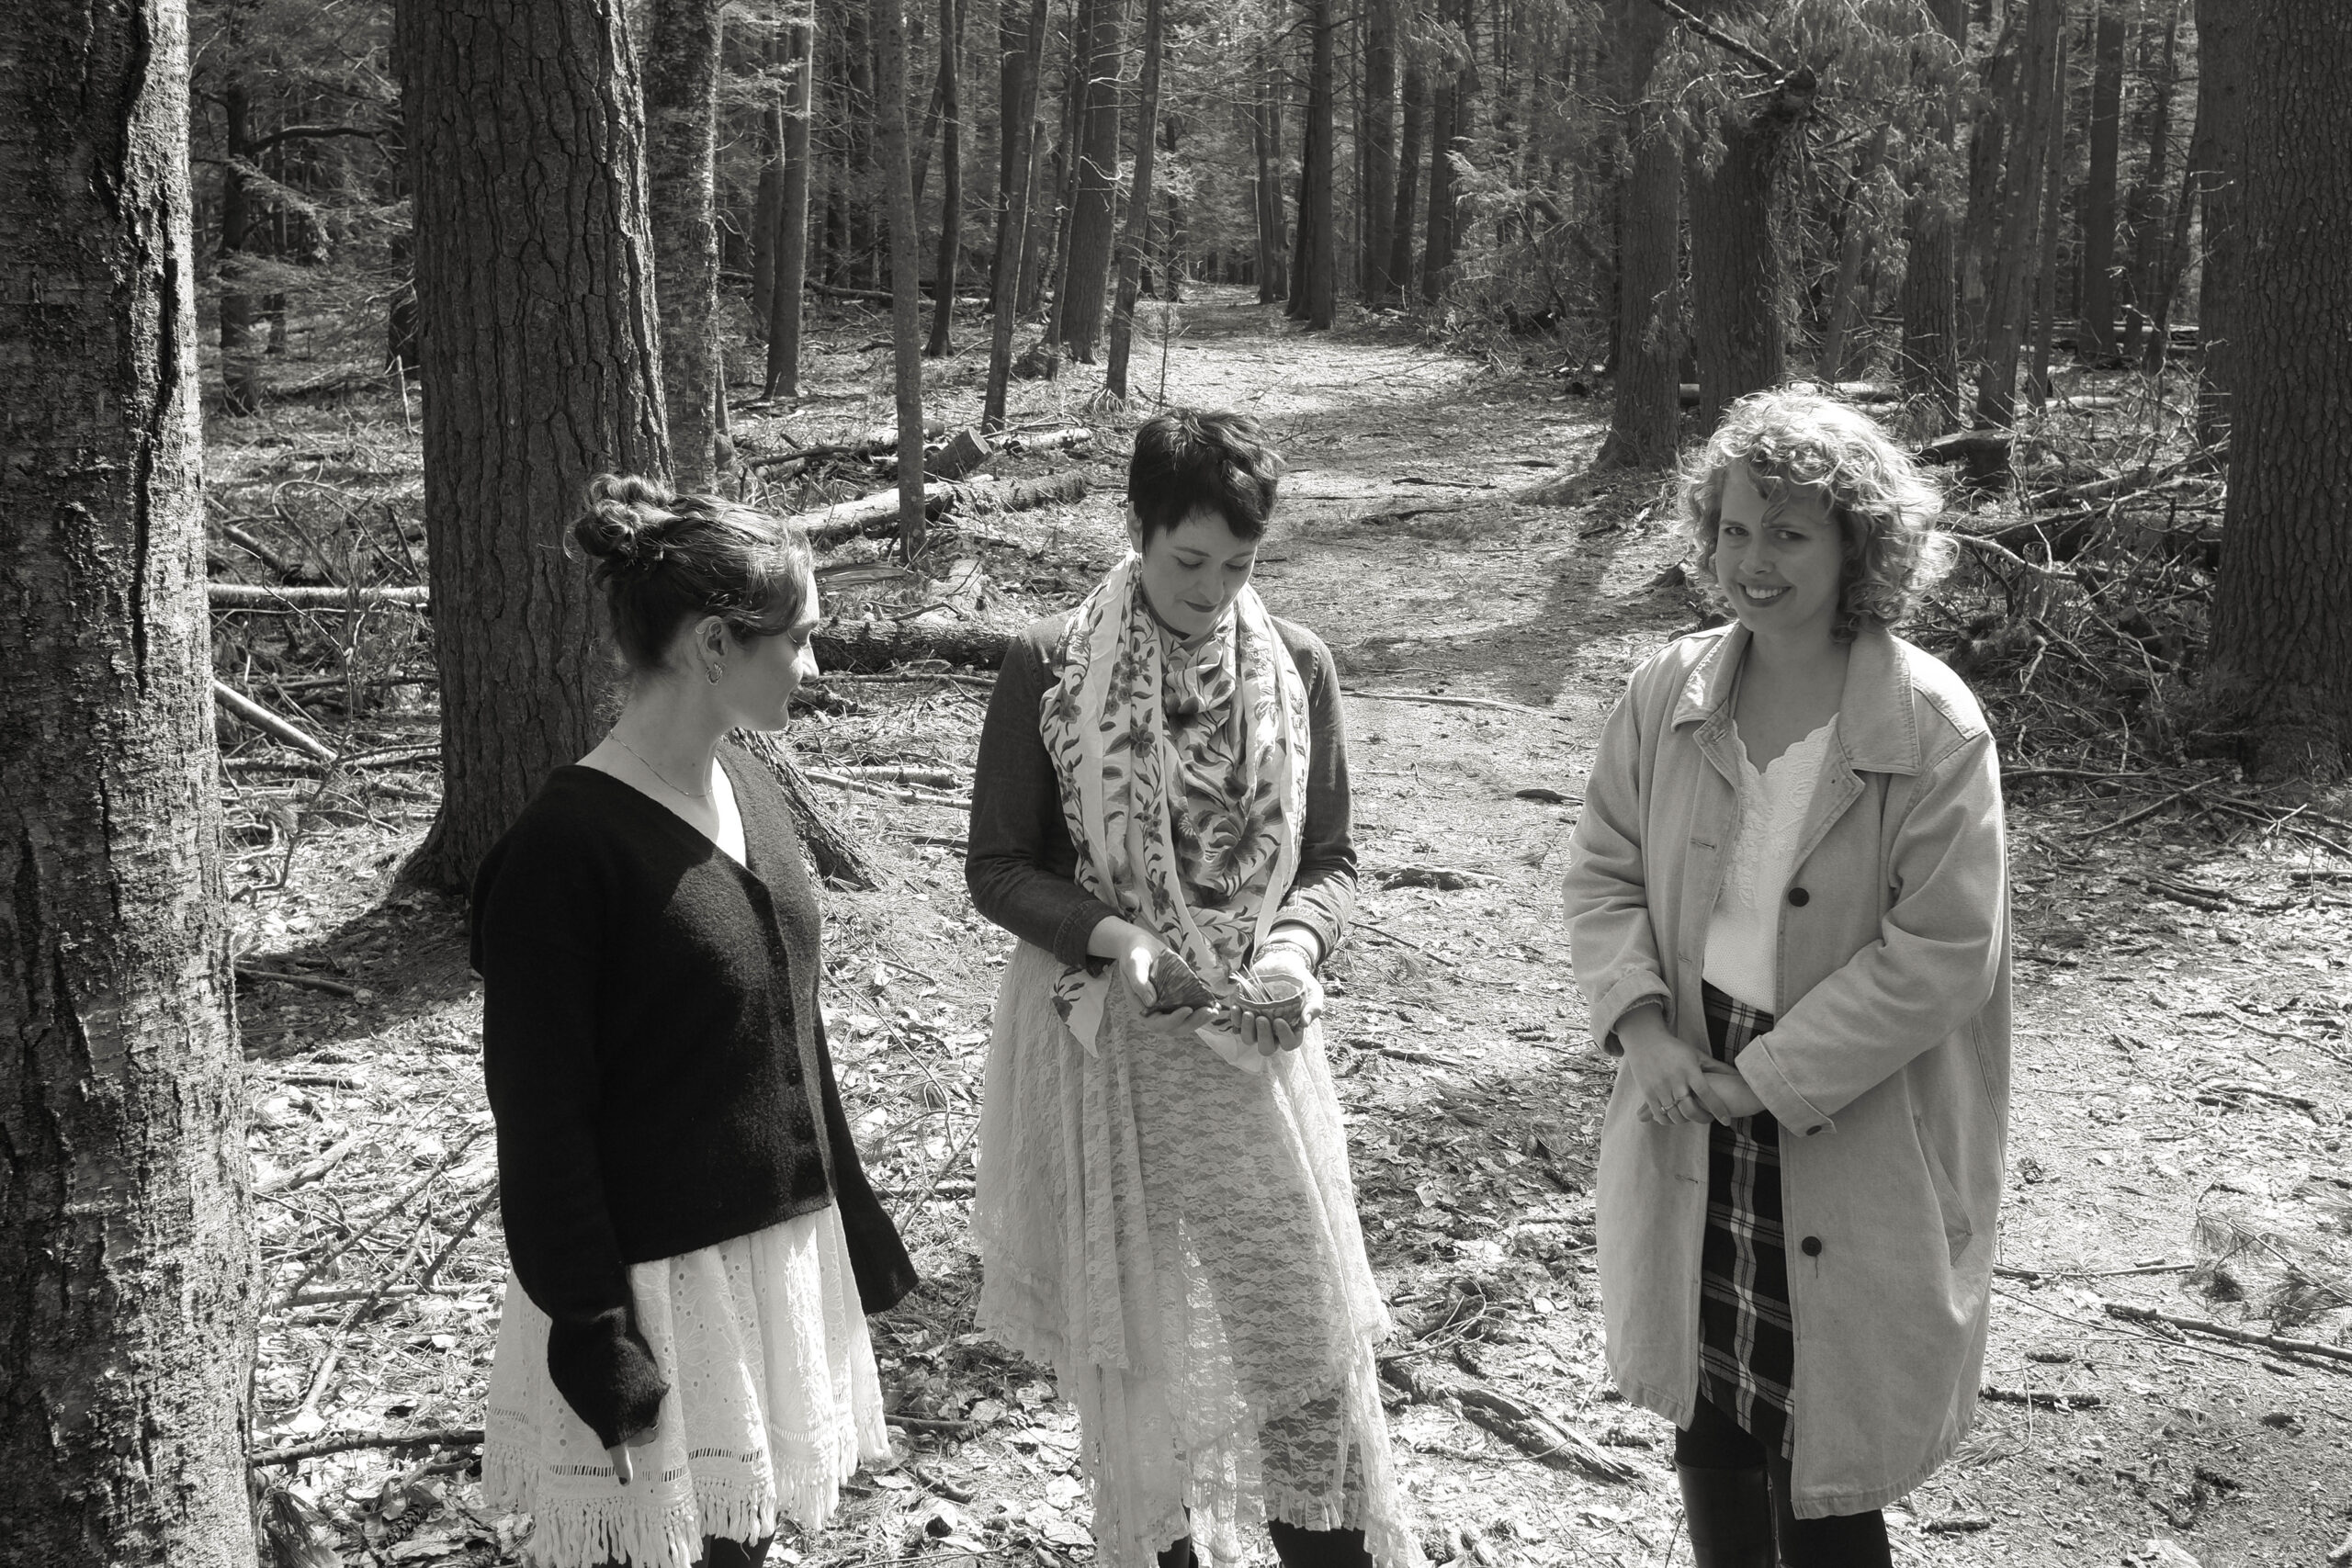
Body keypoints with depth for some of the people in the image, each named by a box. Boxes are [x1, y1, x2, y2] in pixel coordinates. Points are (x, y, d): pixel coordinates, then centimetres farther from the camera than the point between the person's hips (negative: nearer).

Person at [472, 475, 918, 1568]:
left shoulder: (749, 790, 4)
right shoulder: (564, 848, -19)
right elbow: (541, 1118, -16)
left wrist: (850, 1223, 15)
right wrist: (590, 1325, -15)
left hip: (781, 1247, 7)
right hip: (655, 1274, -7)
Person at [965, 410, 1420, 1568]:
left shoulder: (1297, 667, -1)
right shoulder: (1048, 669, -7)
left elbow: (1330, 858, 6)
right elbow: (996, 867, -2)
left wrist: (1296, 943, -15)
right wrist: (1111, 937, -19)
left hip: (1250, 1040, 1)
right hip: (1100, 1036, -1)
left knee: (1307, 1336, 0)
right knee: (1126, 1340, 12)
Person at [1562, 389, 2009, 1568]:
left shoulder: (1934, 729, -16)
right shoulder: (1669, 690, -2)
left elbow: (1942, 952, -17)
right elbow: (1602, 871, 4)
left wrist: (1766, 1079, -17)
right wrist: (1640, 1019, -12)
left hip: (1853, 1148, -4)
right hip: (1690, 1120, 4)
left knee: (1817, 1471, 6)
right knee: (1705, 1408, 19)